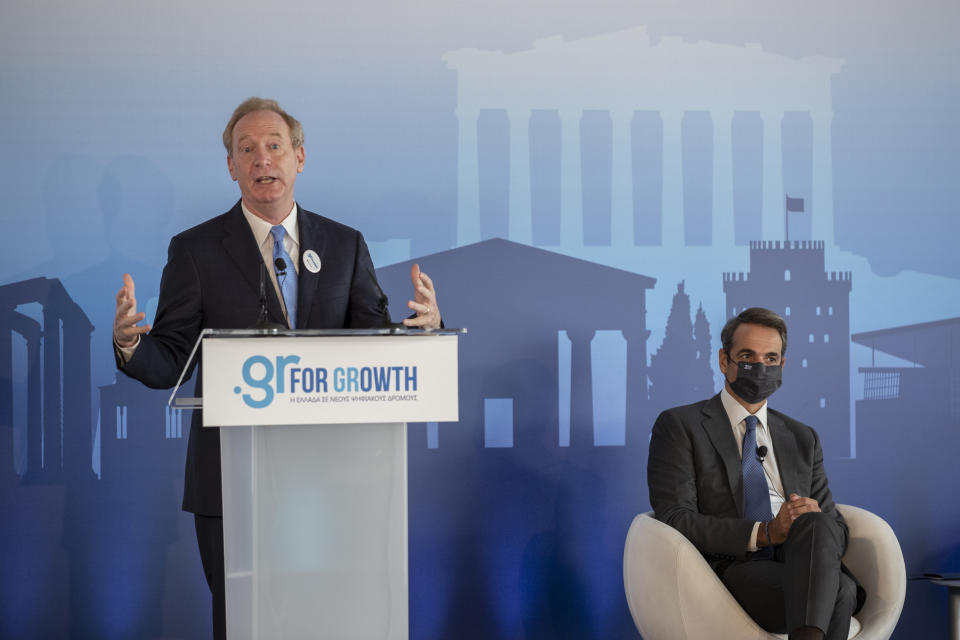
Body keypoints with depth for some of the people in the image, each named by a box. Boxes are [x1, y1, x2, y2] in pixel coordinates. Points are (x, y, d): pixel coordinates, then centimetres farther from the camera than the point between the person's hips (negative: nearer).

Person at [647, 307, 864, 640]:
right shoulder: (679, 426, 10)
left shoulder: (803, 438, 26)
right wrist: (766, 533, -15)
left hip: (799, 564, 5)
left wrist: (814, 524, -6)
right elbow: (674, 519, -4)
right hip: (729, 570, -4)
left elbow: (838, 530, 21)